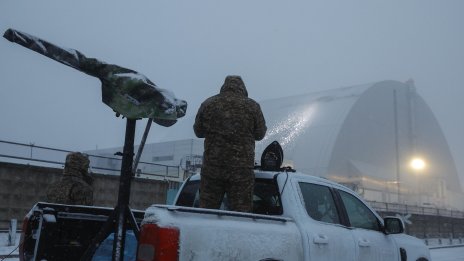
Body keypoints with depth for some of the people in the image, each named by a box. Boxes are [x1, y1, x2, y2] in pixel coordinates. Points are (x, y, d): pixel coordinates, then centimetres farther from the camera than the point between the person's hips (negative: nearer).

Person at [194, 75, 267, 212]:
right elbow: (260, 134, 7)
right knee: (241, 211, 5)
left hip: (212, 167, 1)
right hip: (242, 169, -1)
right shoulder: (252, 106, 1)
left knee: (206, 211, 9)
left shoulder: (208, 104, 5)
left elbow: (198, 131, 14)